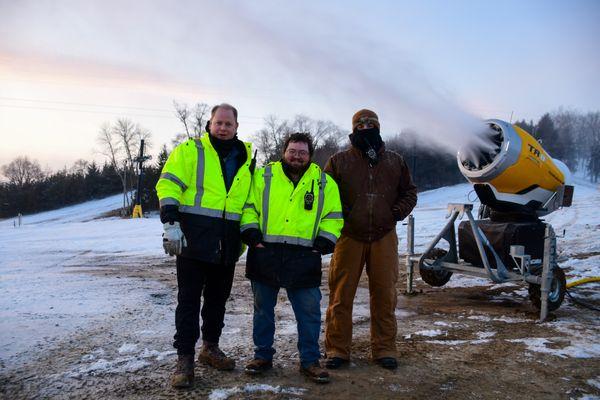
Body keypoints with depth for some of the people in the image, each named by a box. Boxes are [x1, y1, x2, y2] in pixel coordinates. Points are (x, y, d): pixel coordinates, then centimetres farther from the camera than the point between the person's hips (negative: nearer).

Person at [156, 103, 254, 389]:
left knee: (218, 297, 14)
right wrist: (171, 222, -18)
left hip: (226, 243, 5)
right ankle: (185, 358, 7)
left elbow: (251, 197, 22)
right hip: (194, 237, -4)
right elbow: (168, 184, -7)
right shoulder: (190, 150, -1)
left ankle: (211, 348, 30)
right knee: (189, 298, -1)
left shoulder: (246, 157, 13)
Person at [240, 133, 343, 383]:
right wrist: (250, 231, -4)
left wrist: (325, 240, -2)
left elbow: (333, 216, 11)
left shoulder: (324, 183, 9)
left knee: (309, 312, 4)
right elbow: (248, 206, 8)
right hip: (265, 256, 0)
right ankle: (263, 356, 27)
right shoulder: (263, 176, 6)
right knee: (263, 309, 11)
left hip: (304, 260, 0)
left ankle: (310, 360, 19)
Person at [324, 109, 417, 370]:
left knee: (385, 295, 6)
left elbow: (409, 192, 18)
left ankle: (384, 349, 19)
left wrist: (397, 212, 3)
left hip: (384, 238, 2)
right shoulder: (339, 161, 3)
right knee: (341, 295, 1)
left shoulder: (395, 161, 10)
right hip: (349, 237, -2)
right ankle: (337, 350, 13)